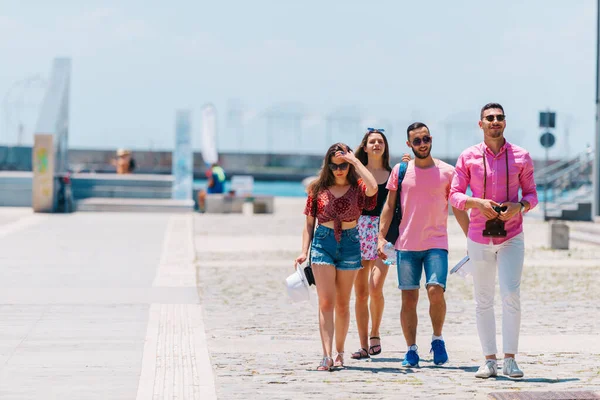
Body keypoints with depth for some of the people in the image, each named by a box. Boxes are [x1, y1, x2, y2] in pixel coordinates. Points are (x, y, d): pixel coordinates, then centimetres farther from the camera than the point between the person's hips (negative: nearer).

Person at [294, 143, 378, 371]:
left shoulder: (357, 188, 1)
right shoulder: (318, 189, 4)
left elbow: (373, 188, -24)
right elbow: (309, 223, 7)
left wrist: (356, 162, -15)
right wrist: (304, 252, -2)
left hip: (350, 244, 0)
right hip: (322, 243, 0)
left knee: (342, 304, 9)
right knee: (326, 303, -10)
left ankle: (339, 353, 21)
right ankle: (327, 356, -17)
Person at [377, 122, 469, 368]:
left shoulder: (447, 172, 3)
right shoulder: (400, 171, 6)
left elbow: (458, 209, 8)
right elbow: (389, 206, 10)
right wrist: (381, 236, 0)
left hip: (436, 244, -1)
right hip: (406, 245, 2)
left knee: (436, 291, -17)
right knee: (408, 299, 1)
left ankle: (437, 338, 5)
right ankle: (411, 349, 10)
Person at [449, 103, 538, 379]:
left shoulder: (521, 157, 2)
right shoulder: (468, 157, 2)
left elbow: (531, 194, 8)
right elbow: (454, 195, 2)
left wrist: (520, 206, -14)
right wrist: (477, 202, -16)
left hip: (511, 237, -1)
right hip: (479, 238, 1)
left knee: (511, 295, -12)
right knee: (483, 301, 4)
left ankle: (510, 359, -6)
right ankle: (490, 360, 10)